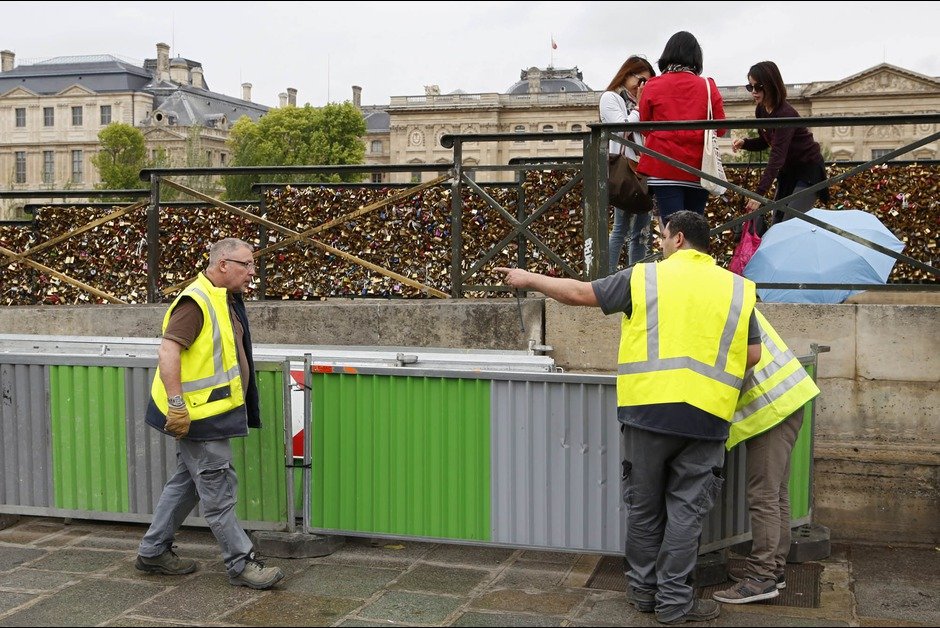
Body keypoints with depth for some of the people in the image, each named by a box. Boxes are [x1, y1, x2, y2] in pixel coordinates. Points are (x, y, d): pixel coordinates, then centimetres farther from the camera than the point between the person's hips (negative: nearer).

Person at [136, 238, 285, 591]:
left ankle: (154, 552, 29)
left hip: (214, 411, 10)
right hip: (198, 415, -10)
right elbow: (168, 352, -26)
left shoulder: (226, 300, 13)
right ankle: (240, 565, 5)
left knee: (187, 483, 18)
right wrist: (176, 405, -29)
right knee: (218, 490, -2)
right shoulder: (196, 302, -18)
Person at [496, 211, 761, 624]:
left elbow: (580, 294, 9)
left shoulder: (645, 276, 4)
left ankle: (643, 590, 25)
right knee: (685, 509, 8)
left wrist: (530, 280, 22)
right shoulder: (737, 288, 9)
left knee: (644, 505, 14)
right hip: (707, 415, 1)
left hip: (648, 408, -1)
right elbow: (753, 354, 8)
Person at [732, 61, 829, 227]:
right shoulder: (761, 110, -2)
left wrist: (760, 194, -44)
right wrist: (744, 143, -9)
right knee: (777, 222, 7)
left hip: (808, 170, -9)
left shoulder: (785, 114, -28)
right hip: (788, 170, 9)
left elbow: (777, 156, -36)